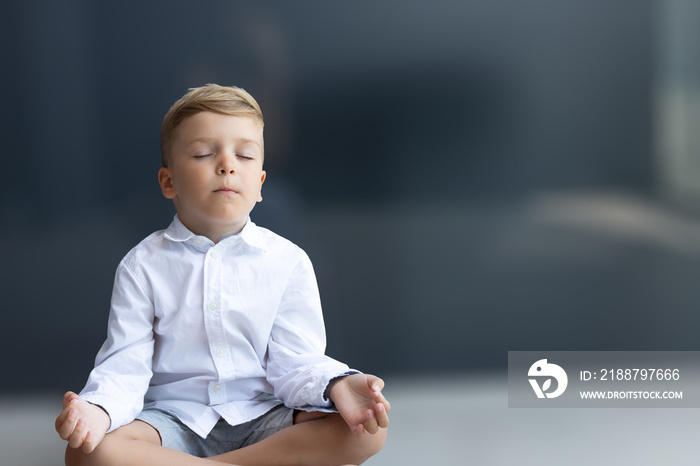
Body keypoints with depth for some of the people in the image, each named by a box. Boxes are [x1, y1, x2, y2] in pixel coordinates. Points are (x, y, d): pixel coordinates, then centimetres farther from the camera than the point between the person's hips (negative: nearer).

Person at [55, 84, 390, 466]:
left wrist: (336, 387, -28)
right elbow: (125, 364, -6)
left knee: (366, 432, -25)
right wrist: (99, 409, -30)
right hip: (174, 416, -1)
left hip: (260, 419, 1)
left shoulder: (288, 261, 1)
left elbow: (294, 362, -4)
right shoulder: (142, 265, 0)